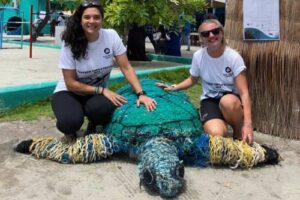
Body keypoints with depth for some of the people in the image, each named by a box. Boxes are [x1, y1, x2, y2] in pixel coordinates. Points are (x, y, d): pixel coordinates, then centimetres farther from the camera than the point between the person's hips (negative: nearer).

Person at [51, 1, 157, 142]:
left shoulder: (111, 36, -13)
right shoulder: (70, 43, -18)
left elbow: (126, 67, -13)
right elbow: (71, 83, -16)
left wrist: (141, 93, -26)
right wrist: (102, 90, -24)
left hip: (98, 93, 2)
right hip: (69, 92, -2)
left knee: (104, 109, -34)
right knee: (70, 121, -34)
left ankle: (93, 126, 5)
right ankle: (70, 132, 7)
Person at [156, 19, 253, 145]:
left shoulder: (234, 57, -14)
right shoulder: (198, 56, -6)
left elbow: (244, 92, -18)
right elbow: (192, 80, 15)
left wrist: (247, 123, -31)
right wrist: (174, 87, -4)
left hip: (232, 100, 0)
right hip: (210, 100, 1)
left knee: (227, 101, -41)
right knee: (216, 133, -33)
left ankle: (239, 134, -10)